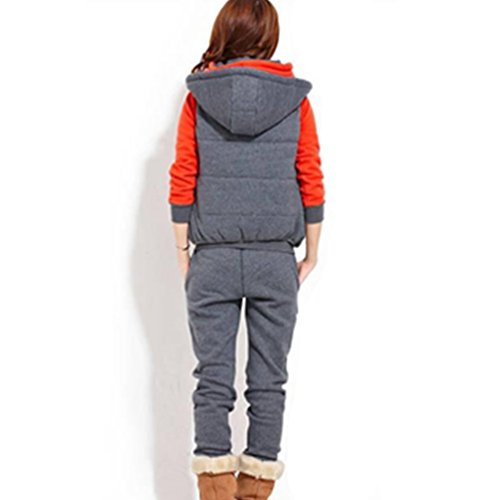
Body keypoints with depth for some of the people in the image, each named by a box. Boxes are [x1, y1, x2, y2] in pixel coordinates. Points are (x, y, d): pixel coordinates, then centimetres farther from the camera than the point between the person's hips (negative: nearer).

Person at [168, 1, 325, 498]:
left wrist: (183, 254, 7)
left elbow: (182, 181, -1)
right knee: (268, 381, 8)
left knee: (212, 381, 4)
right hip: (275, 259, 0)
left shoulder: (197, 96, 0)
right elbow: (311, 182, 2)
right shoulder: (294, 98, 0)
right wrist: (311, 255, 10)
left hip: (213, 258, 0)